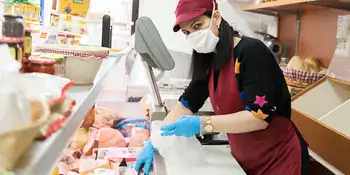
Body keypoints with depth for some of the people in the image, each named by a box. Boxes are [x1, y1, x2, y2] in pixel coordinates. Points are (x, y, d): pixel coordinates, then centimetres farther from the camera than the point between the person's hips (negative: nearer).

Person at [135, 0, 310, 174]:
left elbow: (259, 116, -27)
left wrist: (201, 124, -29)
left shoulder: (252, 51, -21)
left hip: (279, 159, -7)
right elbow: (186, 104, 4)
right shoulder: (210, 61, 2)